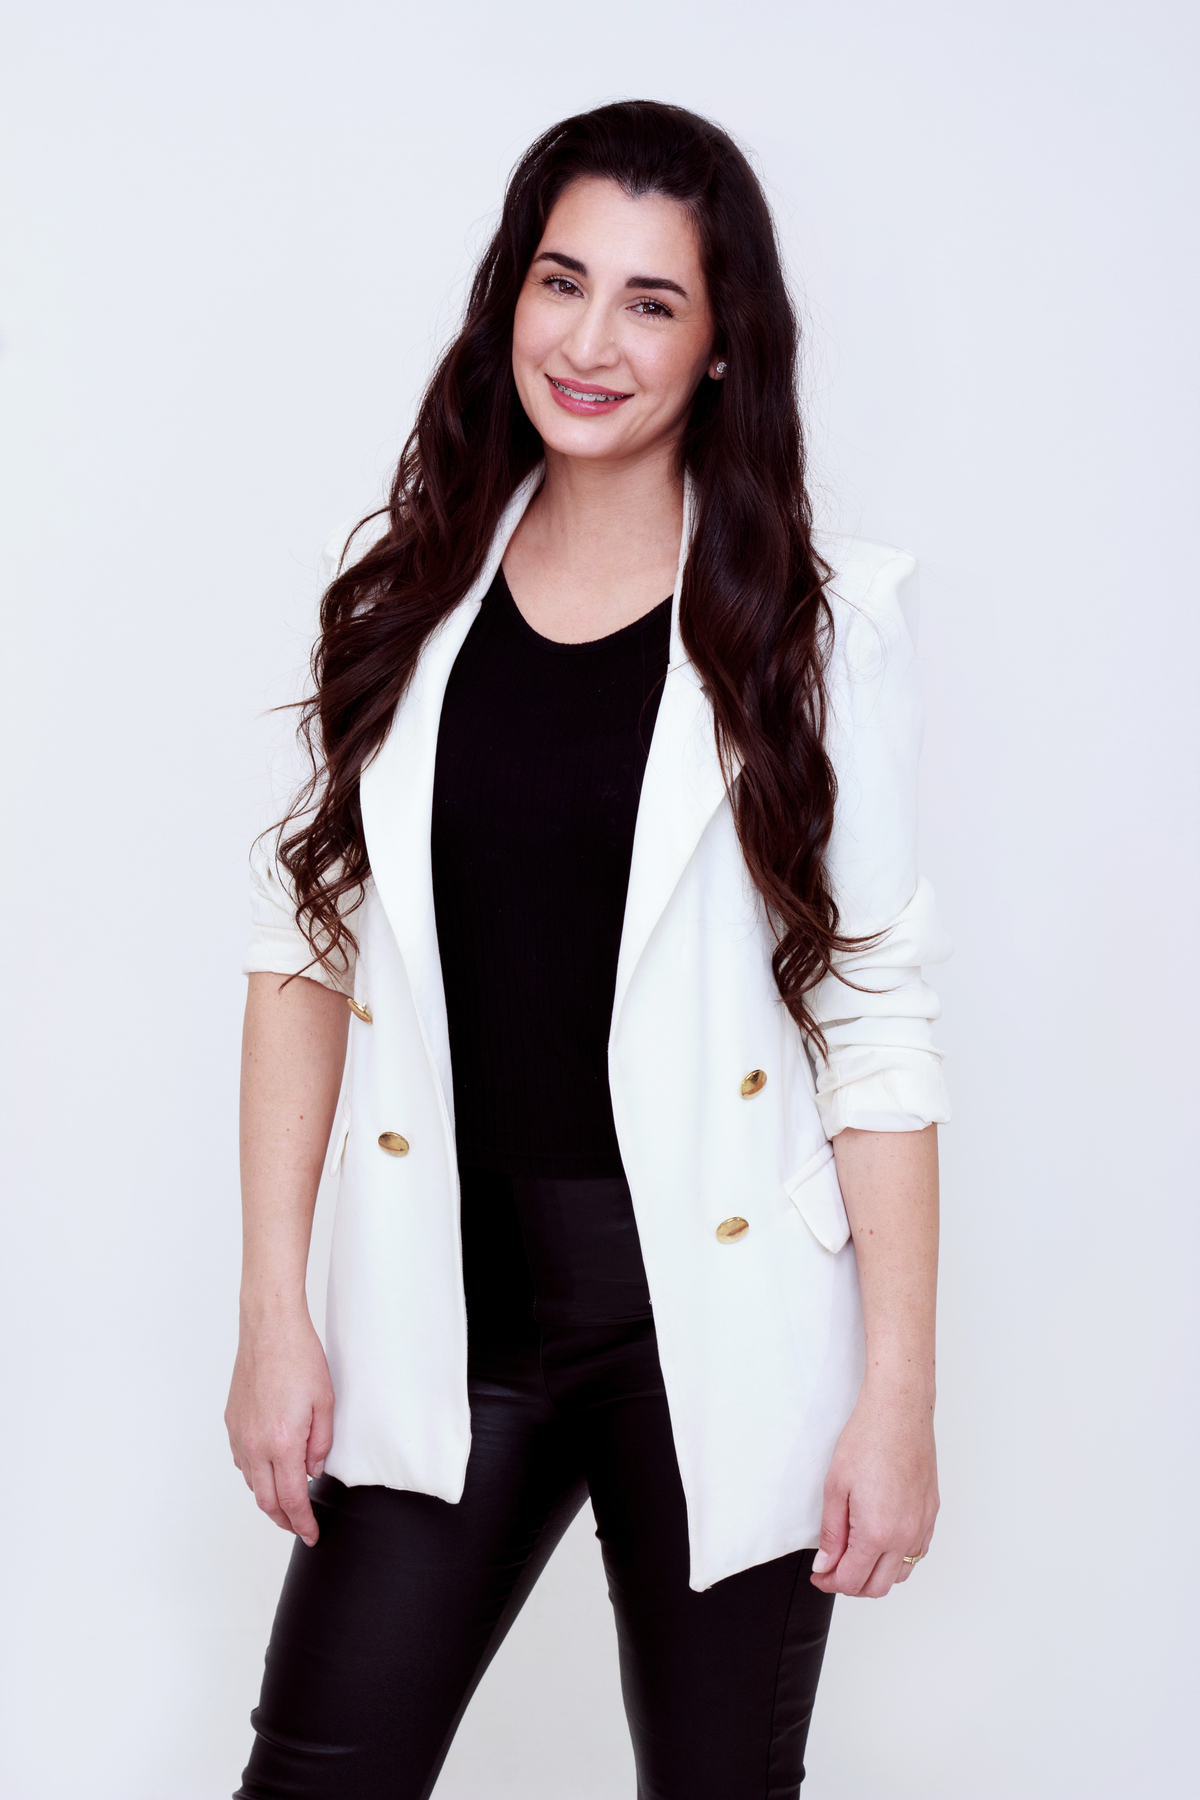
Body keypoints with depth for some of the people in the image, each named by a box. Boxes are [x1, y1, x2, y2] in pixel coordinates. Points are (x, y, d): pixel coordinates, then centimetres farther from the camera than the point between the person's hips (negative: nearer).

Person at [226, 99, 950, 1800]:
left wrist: (899, 1392, -6)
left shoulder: (820, 619, -3)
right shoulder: (407, 589, 5)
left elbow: (875, 1019, -4)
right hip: (447, 1306, 2)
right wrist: (275, 1312, 0)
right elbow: (307, 951, 6)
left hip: (720, 1322, -2)